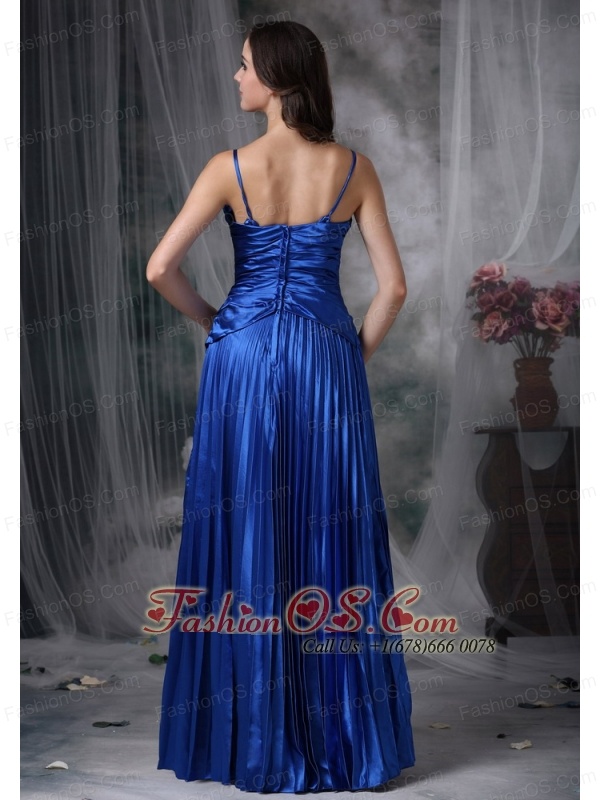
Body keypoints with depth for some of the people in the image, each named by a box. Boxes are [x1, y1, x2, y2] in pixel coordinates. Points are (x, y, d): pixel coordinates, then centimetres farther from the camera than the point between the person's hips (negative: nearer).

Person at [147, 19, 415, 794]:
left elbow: (160, 269, -9)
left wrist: (211, 321, 8)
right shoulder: (354, 168, 0)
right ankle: (338, 733, 16)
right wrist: (357, 355, 11)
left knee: (245, 531, 7)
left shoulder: (230, 167, -5)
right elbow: (393, 285, -3)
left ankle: (251, 734, 14)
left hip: (243, 355, -1)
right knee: (329, 535, 8)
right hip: (326, 356, 1)